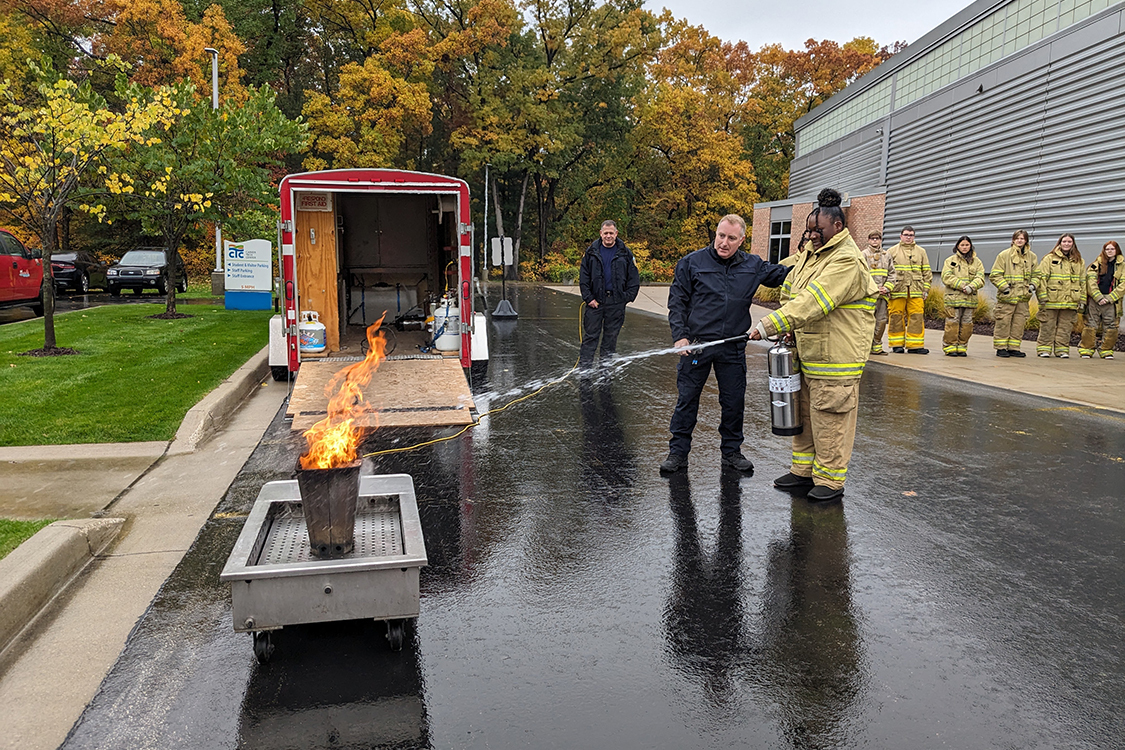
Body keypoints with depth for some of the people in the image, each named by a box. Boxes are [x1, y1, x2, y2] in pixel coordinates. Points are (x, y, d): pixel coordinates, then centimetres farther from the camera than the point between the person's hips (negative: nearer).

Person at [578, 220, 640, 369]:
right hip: (595, 301, 0)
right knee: (590, 336, -1)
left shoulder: (625, 254, 4)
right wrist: (588, 298, -4)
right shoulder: (591, 252, 4)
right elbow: (583, 277, 4)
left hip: (616, 302, 1)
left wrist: (627, 297, -4)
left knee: (611, 337, 7)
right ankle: (584, 368, 3)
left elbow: (634, 279, 6)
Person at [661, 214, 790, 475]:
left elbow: (783, 274, 17)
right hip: (696, 345, -3)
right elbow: (677, 302, -1)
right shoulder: (691, 263, -2)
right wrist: (680, 336, -10)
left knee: (734, 401, 10)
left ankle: (731, 451, 26)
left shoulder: (753, 266, 6)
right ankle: (678, 451, 15)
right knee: (687, 399, 4)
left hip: (733, 348, 3)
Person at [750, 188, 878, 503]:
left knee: (829, 419, -1)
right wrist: (789, 330, 8)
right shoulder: (811, 251, 11)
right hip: (807, 354, 9)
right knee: (804, 412, 17)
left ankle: (830, 480, 12)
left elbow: (813, 302, -28)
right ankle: (803, 471, 30)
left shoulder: (847, 261, -18)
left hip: (835, 359, -9)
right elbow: (791, 291, 21)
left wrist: (769, 325, -32)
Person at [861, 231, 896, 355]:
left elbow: (891, 274, 16)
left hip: (882, 294, 5)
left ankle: (877, 346, 13)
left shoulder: (887, 255, 17)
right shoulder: (864, 254, 2)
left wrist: (887, 288, 0)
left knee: (881, 320, 5)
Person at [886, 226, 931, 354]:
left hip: (916, 291, 2)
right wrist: (888, 288, -1)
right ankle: (897, 345, 7)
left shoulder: (921, 251, 15)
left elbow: (927, 272, 16)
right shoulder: (892, 251, 8)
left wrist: (926, 289, 8)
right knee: (896, 316, -1)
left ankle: (914, 345, 2)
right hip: (897, 290, -2)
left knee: (917, 317, -2)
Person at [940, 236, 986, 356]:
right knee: (952, 323, -5)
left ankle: (961, 347, 14)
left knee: (966, 324, 5)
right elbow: (946, 277, -6)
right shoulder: (951, 260, 5)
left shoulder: (976, 262, 14)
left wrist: (971, 286, -16)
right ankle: (950, 347, 3)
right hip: (953, 298, -3)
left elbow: (980, 278, 4)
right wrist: (962, 286, -15)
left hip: (970, 299, 3)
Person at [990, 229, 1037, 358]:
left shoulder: (1031, 257, 12)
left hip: (1023, 297, 4)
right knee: (1003, 323, -3)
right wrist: (1004, 286, -14)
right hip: (1006, 296, -4)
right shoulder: (1004, 255, -2)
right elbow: (995, 275, -3)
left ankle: (1013, 348, 14)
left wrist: (1032, 285, 3)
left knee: (1019, 323, 6)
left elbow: (1035, 274, 22)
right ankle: (1001, 348, 5)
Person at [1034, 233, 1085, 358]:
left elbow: (1083, 281, 17)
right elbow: (1041, 278, -3)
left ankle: (1062, 349, 13)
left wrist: (1082, 299, 11)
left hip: (1070, 301, 3)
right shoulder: (1049, 259, 1)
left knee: (1065, 327, 6)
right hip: (1051, 301, -3)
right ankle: (1044, 349, 7)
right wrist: (1042, 296, -11)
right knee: (1047, 326, 0)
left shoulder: (1079, 261, 14)